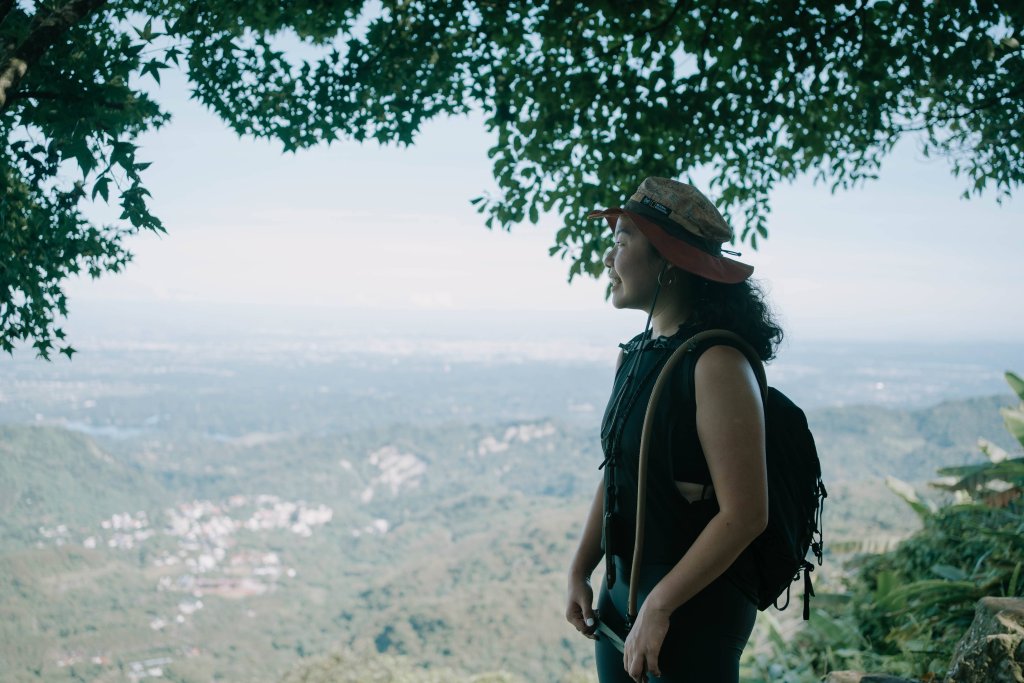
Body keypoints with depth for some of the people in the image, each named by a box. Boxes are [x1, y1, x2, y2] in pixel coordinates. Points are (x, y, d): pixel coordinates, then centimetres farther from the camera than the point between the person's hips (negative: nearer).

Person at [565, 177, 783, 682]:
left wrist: (659, 606, -19)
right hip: (622, 588, 7)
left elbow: (745, 514, -21)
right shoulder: (634, 357, 6)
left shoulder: (716, 364, -18)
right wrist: (580, 571, 5)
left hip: (695, 604, -7)